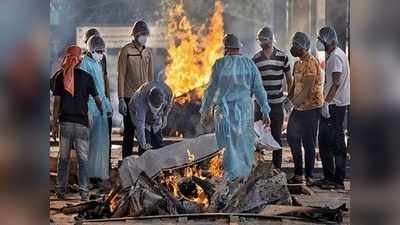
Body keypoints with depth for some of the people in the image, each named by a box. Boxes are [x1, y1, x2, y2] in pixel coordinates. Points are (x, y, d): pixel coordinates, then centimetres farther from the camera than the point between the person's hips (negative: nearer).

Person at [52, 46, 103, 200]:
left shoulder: (59, 76, 3)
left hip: (65, 122, 2)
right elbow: (97, 99, 7)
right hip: (81, 123, -2)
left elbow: (56, 102, 3)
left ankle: (61, 190, 13)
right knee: (83, 158, 2)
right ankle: (84, 192, -1)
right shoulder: (86, 77, -1)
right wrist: (102, 112, 26)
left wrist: (55, 123, 9)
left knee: (63, 157, 10)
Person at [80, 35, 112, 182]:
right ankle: (92, 174, -1)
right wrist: (88, 112, -20)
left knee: (102, 141, 11)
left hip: (101, 108, 9)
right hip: (92, 109, -9)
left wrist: (107, 106, 21)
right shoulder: (85, 64, -11)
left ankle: (100, 173, 18)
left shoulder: (98, 64, 16)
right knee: (94, 142, -7)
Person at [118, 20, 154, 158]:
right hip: (130, 98, -5)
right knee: (129, 132, 1)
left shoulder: (148, 52, 10)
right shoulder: (126, 51, -6)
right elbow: (121, 76, -8)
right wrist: (121, 99, -13)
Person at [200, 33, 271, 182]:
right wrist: (265, 111, 7)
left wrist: (205, 111, 5)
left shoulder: (219, 64, -6)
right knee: (245, 143, 13)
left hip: (224, 111, -2)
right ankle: (244, 176, 20)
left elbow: (211, 89, -3)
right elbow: (259, 89, 1)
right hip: (245, 110, 2)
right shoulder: (249, 64, 1)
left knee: (228, 145, 5)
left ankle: (231, 178, 7)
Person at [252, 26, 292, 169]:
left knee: (277, 136, 6)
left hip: (277, 103, -1)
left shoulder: (282, 57, -1)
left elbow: (288, 78, 8)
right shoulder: (255, 59, 1)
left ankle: (277, 167, 14)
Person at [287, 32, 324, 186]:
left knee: (308, 142, -2)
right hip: (299, 108, 10)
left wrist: (293, 102, -22)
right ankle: (298, 174, 21)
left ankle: (309, 177, 8)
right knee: (292, 138, 12)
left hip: (311, 108, -10)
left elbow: (307, 89, -22)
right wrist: (288, 100, 7)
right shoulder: (298, 63, 14)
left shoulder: (310, 63, -17)